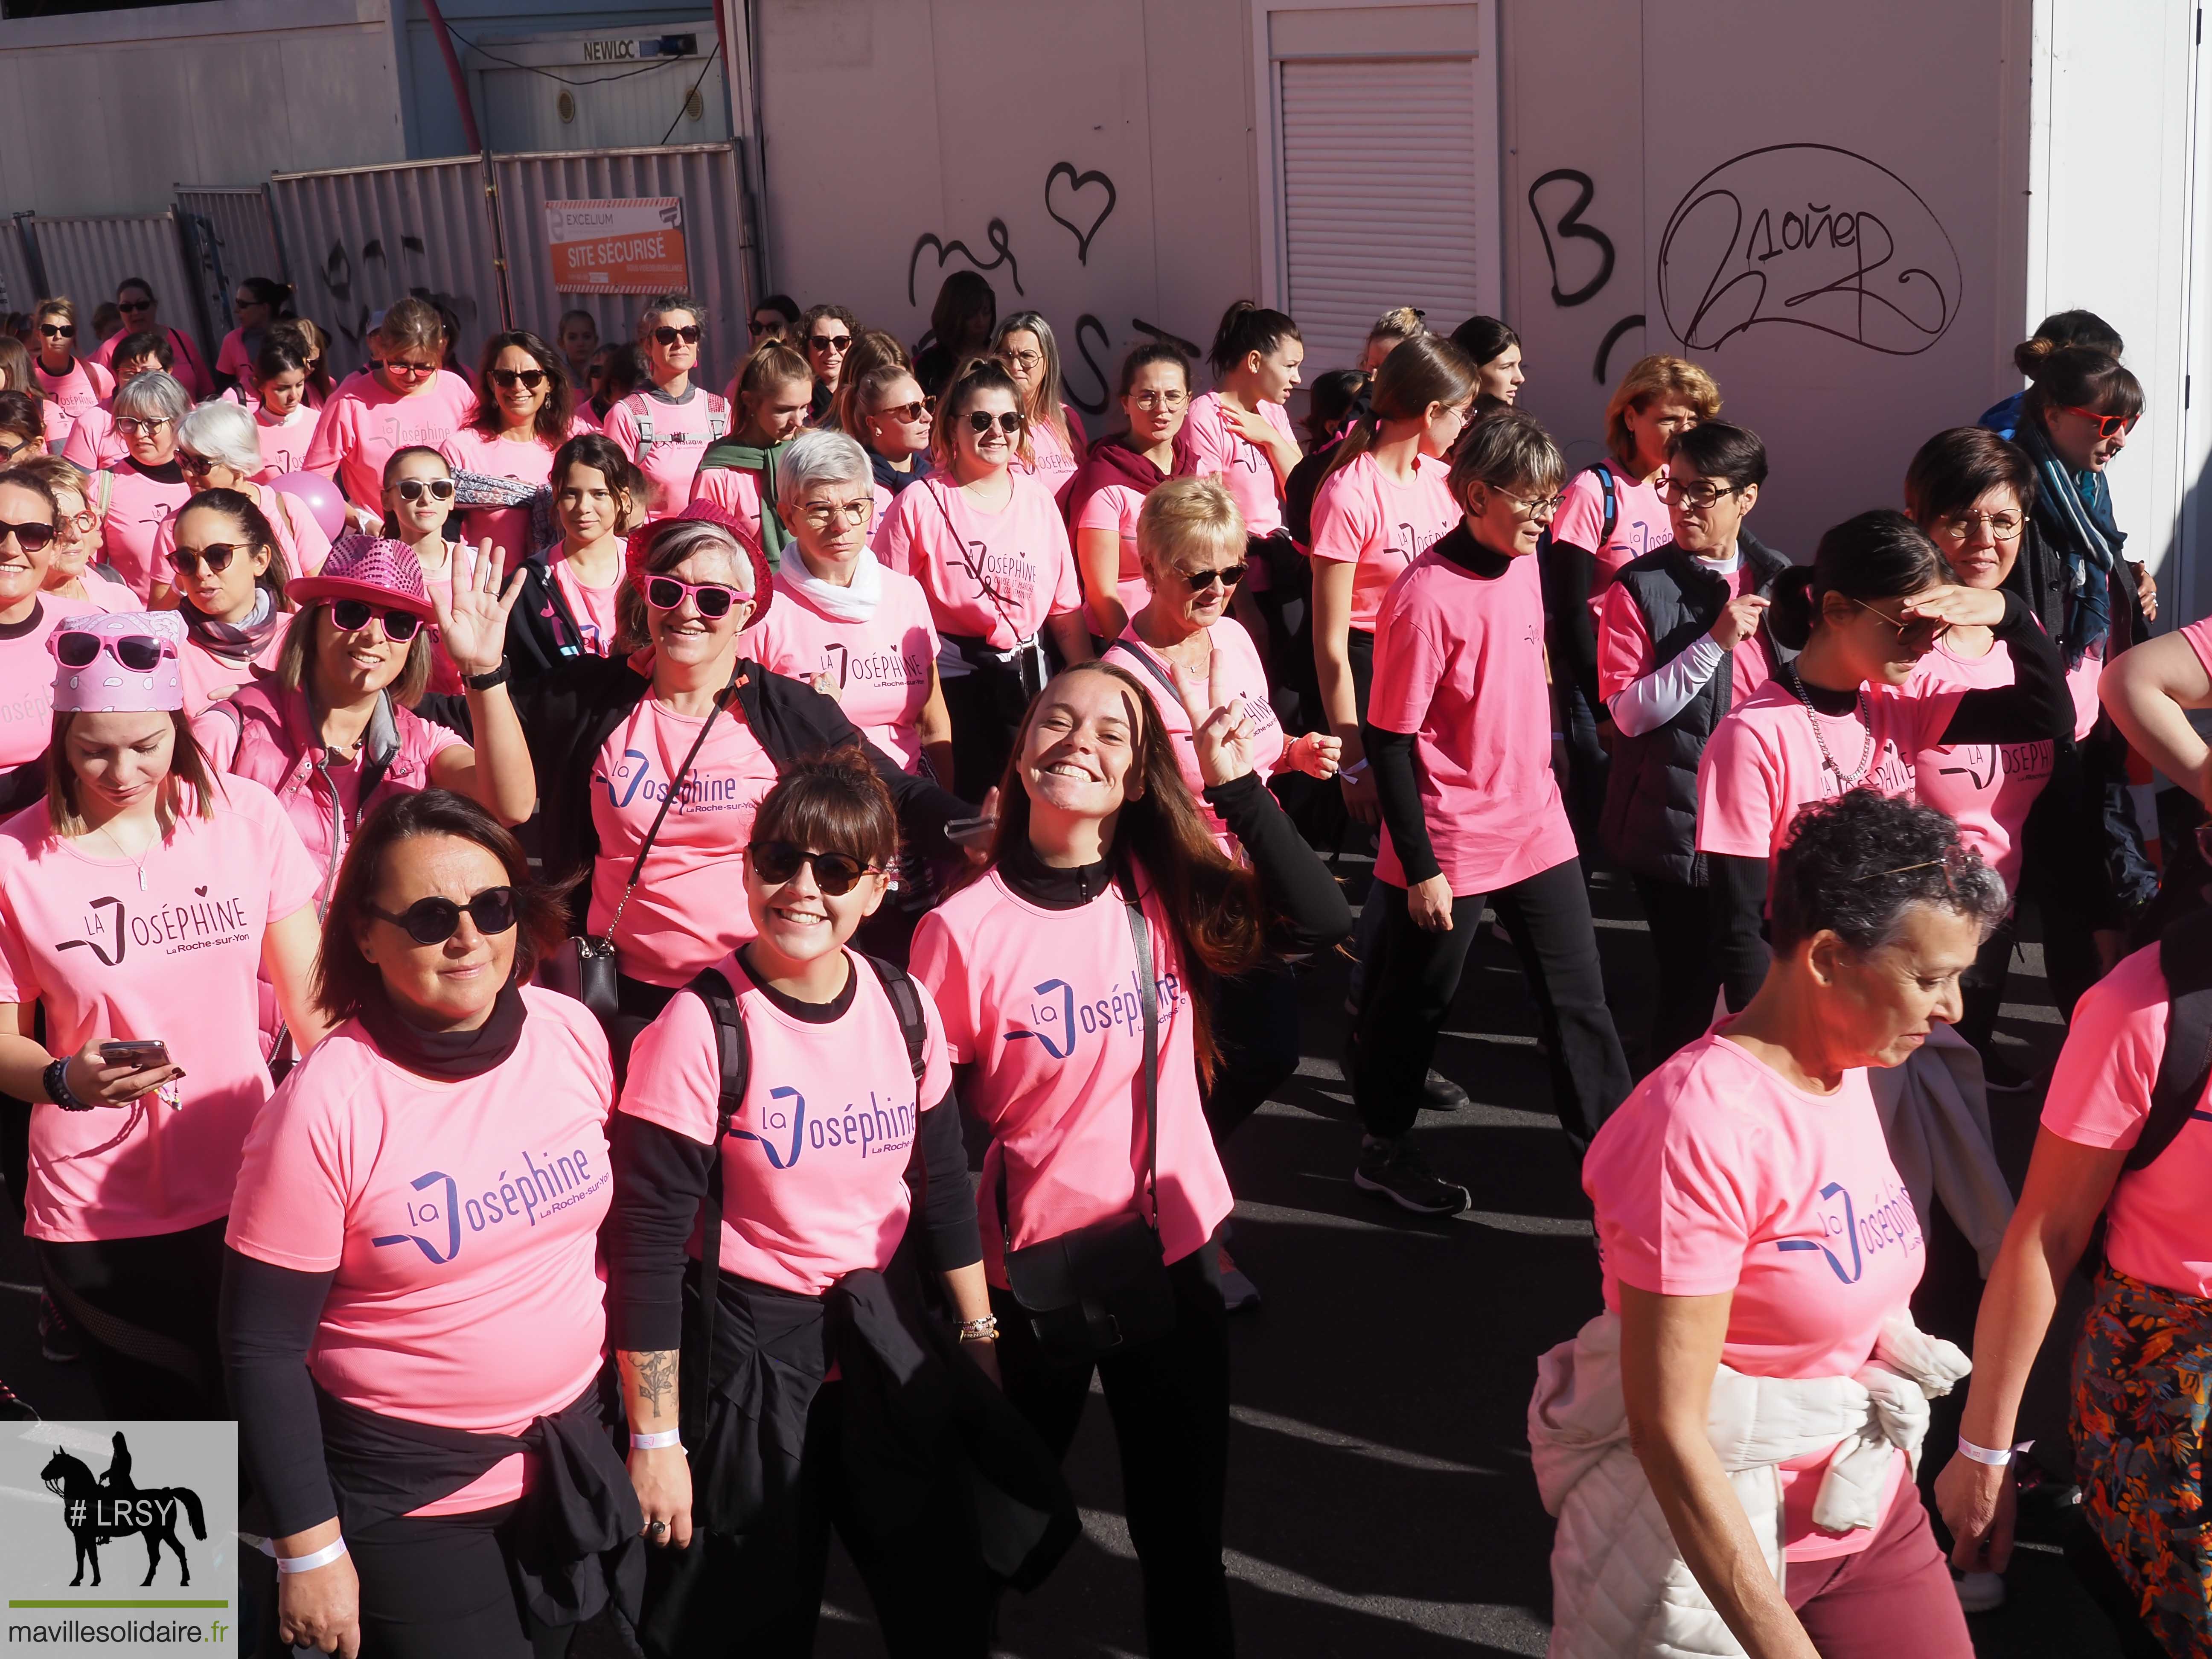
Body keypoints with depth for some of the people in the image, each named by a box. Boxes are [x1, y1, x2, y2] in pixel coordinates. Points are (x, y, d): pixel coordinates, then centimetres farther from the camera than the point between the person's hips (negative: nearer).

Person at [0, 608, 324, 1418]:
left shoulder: (246, 816, -4)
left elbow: (309, 993, 3)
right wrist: (66, 1080, -22)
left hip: (245, 1190, 1)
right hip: (100, 1214, -1)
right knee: (161, 1421, 9)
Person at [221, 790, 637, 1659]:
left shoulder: (574, 1033, -7)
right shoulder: (326, 1105, -21)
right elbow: (262, 1345, -14)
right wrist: (308, 1547, -12)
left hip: (573, 1456, 5)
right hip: (404, 1498, -5)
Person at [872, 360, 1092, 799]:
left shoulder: (1038, 500, 7)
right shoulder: (921, 503, -6)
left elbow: (1065, 607, 9)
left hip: (1024, 676, 4)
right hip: (948, 674, -4)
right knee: (964, 800, -2)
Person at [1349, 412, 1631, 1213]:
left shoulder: (1524, 567, 3)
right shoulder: (1426, 595, -21)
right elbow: (1389, 740, -18)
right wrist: (1420, 867, -17)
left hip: (1538, 827, 7)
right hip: (1449, 846, -7)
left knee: (1577, 997, 10)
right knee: (1417, 1000, 12)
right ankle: (1383, 1148, 31)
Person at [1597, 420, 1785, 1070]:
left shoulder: (1779, 580, 6)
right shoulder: (1640, 586, -7)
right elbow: (1629, 712, -15)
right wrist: (1715, 642, -20)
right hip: (1675, 824, -4)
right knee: (1691, 981, -1)